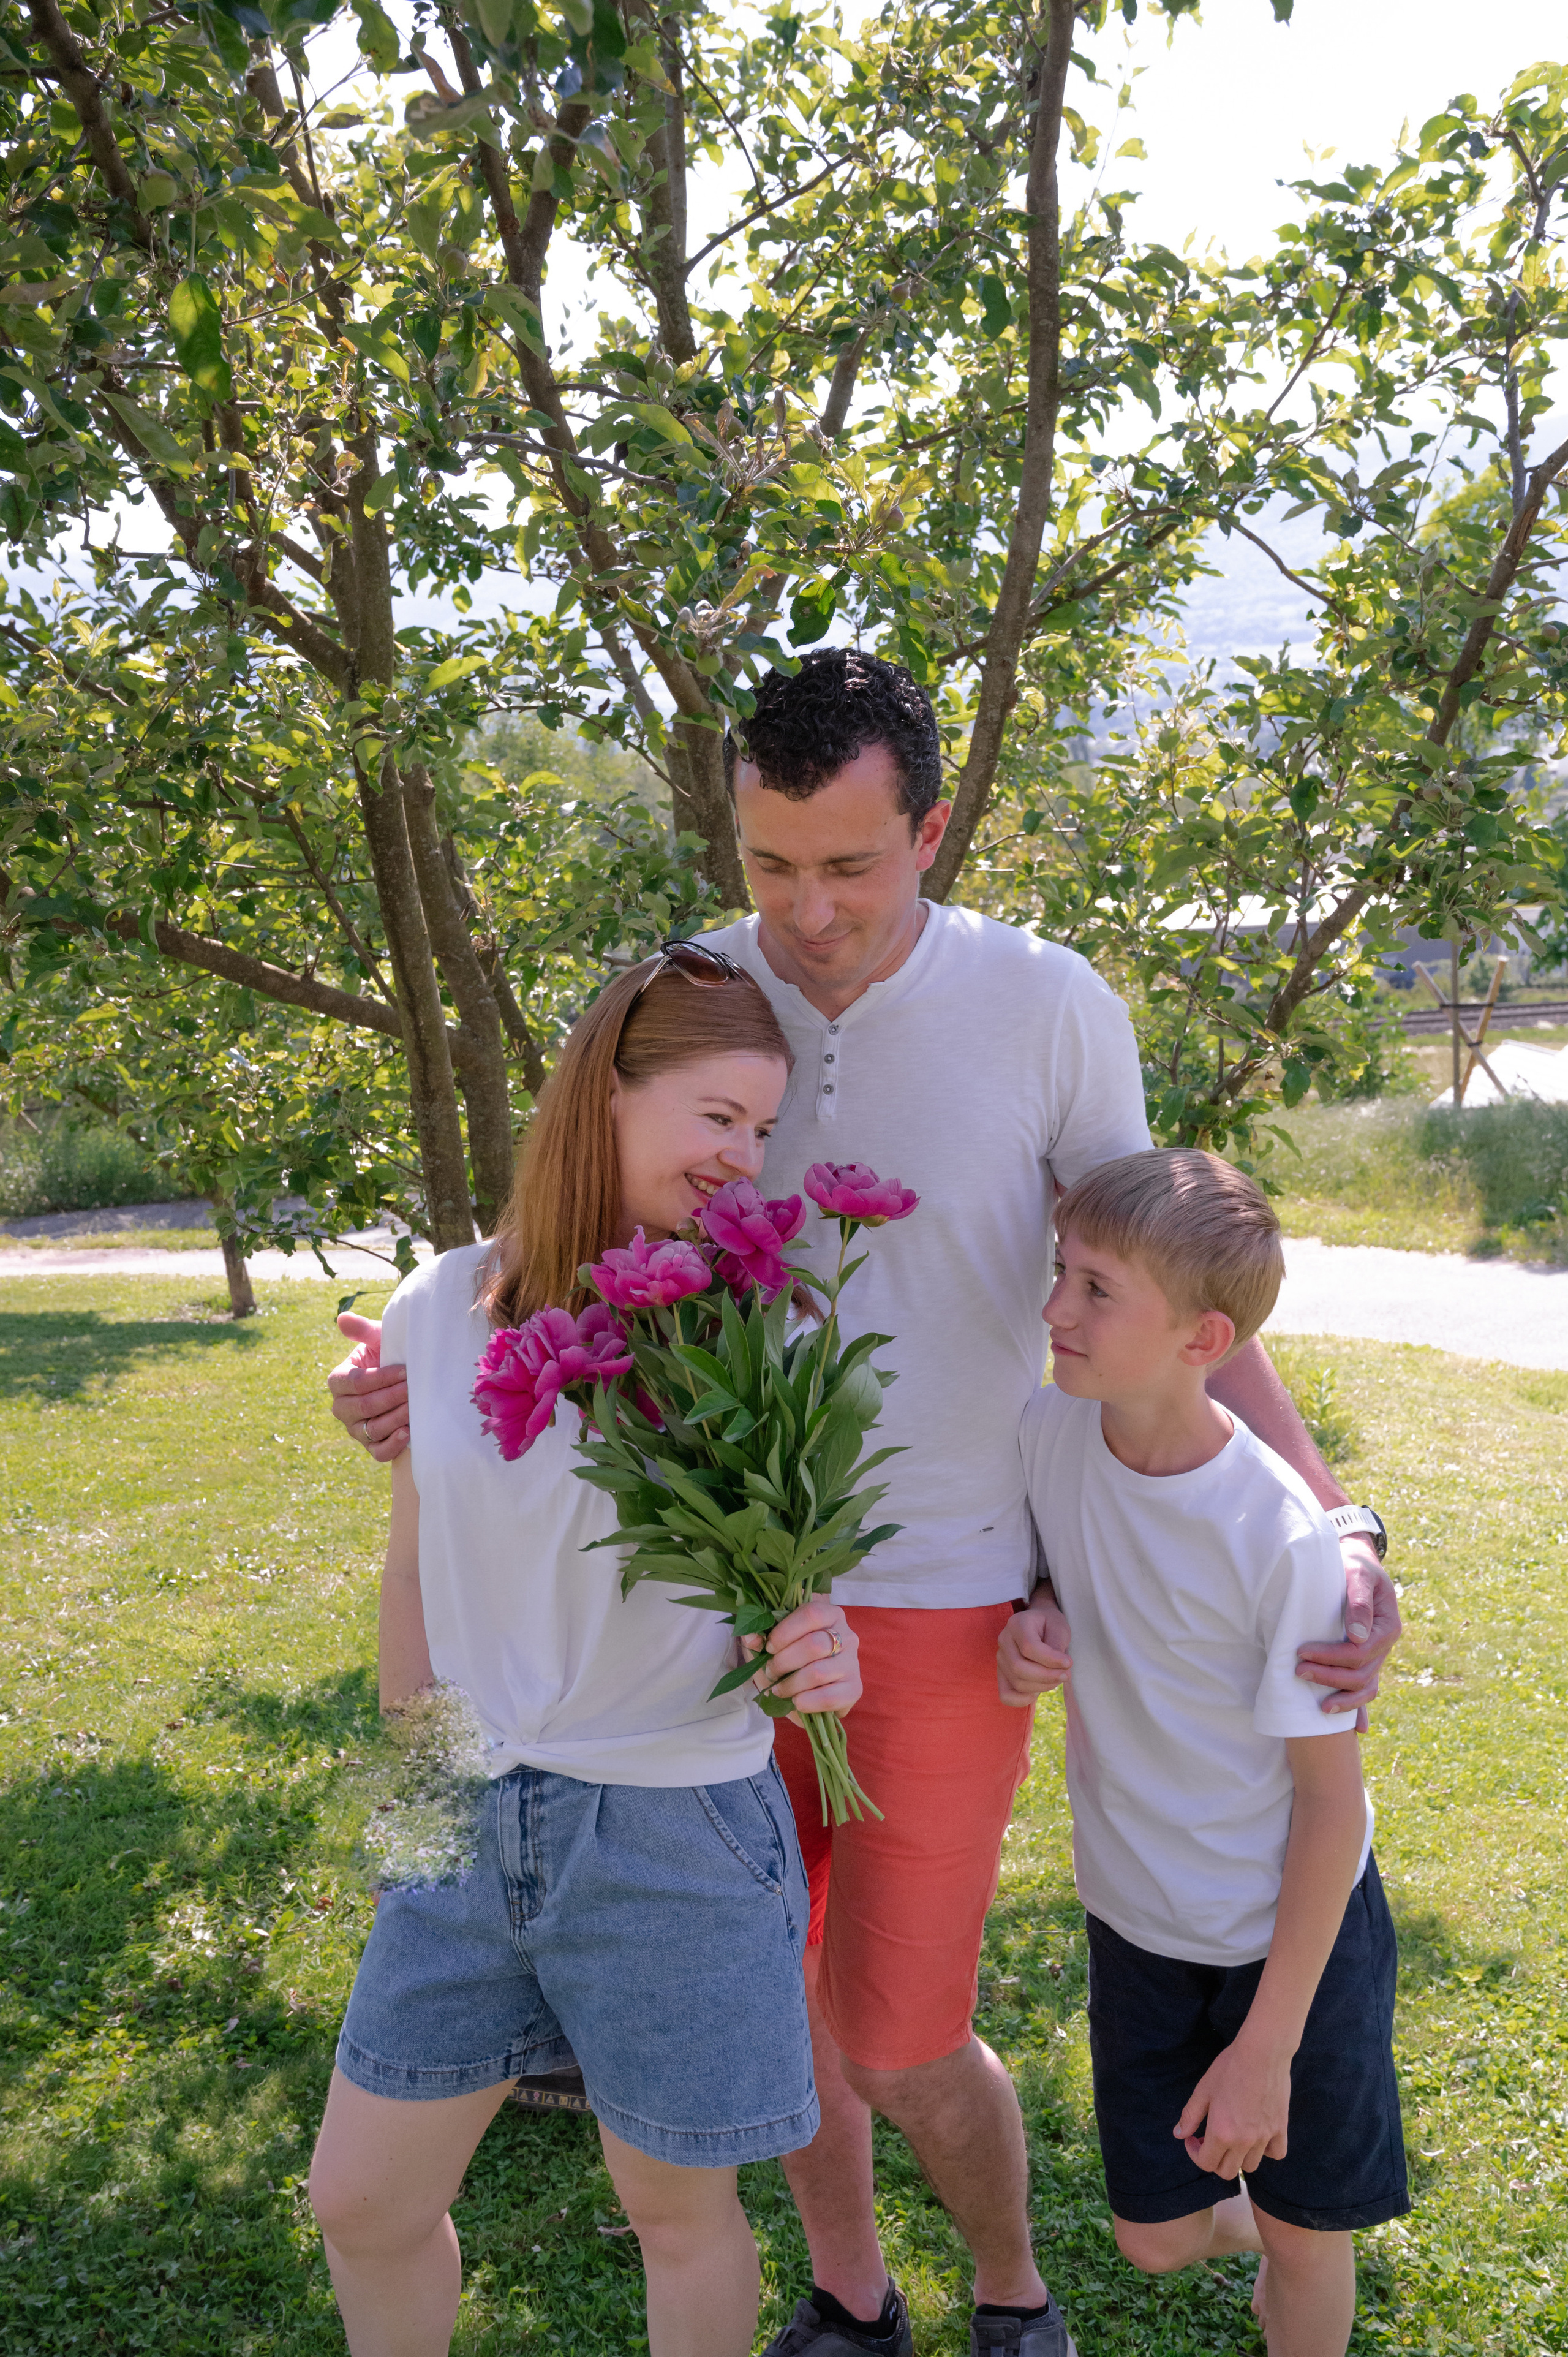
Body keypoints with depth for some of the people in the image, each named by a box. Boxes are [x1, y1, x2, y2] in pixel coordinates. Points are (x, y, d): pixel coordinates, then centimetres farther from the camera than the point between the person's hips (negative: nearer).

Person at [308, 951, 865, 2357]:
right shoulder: (443, 1314, -4)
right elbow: (418, 1569, 8)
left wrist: (824, 1652, -23)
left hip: (675, 1829, -3)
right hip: (472, 1820, 3)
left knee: (680, 2209, 16)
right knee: (363, 2206, 16)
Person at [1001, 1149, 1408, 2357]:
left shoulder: (1284, 1540, -29)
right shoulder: (1051, 1431, -15)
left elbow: (1332, 1800, -18)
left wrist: (1268, 2045, -14)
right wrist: (1034, 1621, -18)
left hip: (1296, 1926, -4)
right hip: (1138, 1916, 4)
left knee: (1303, 2230, 14)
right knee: (1158, 2237, 17)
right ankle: (1254, 2230, 48)